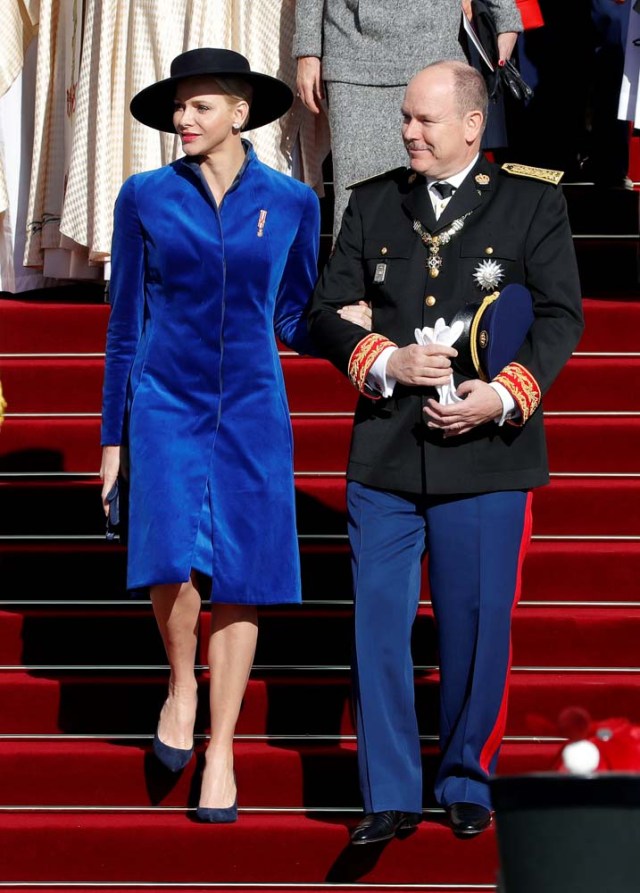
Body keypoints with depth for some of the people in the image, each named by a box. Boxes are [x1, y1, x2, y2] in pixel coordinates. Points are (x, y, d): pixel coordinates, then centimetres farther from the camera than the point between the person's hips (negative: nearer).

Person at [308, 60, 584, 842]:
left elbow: (561, 315, -1)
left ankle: (466, 781, 22)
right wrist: (385, 363, -10)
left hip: (486, 453, -2)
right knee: (379, 625, 0)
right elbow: (326, 312, 8)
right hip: (385, 454, 2)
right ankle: (391, 794, 9)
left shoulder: (533, 202, 2)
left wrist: (505, 395, -14)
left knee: (477, 628, 5)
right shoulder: (372, 204, 10)